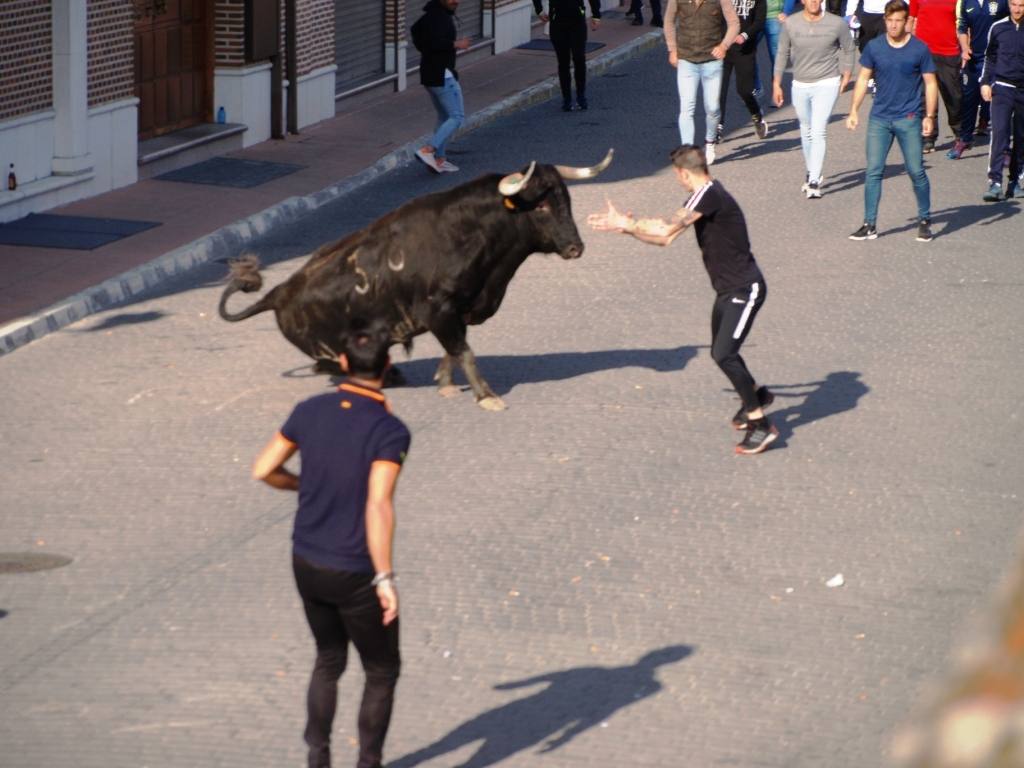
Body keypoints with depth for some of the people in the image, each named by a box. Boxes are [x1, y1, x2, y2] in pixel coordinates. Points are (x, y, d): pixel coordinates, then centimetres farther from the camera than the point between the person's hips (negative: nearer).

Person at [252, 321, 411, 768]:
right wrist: (385, 579, -33)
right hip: (355, 575, -5)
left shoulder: (311, 411, -7)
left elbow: (263, 470, 2)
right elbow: (378, 504, -35)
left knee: (329, 659, 28)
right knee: (382, 671, 17)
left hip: (307, 563, 5)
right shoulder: (391, 432, -24)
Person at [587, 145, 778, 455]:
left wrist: (626, 224, -15)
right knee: (722, 352, 22)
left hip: (745, 289, -10)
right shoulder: (704, 195, 9)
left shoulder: (710, 195, -23)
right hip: (729, 289, 10)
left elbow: (666, 232, -27)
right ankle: (756, 395, 46)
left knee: (724, 354, -16)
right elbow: (667, 231, 12)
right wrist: (627, 225, 4)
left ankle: (761, 425, -10)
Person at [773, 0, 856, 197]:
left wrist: (846, 77, 5)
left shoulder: (836, 24, -9)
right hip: (800, 85, 3)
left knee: (818, 132, -13)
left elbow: (848, 49, 7)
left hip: (826, 84, -3)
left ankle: (814, 182, -15)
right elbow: (783, 53, 7)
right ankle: (811, 173, 33)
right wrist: (776, 84, 7)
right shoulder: (791, 23, -4)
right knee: (806, 131, 15)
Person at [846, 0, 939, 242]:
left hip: (909, 119, -2)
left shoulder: (919, 49, -4)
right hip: (879, 119, 2)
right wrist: (854, 111, 3)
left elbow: (930, 84, 0)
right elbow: (863, 79, 10)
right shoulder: (874, 47, 2)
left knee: (916, 172, 0)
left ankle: (925, 221, 16)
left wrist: (929, 116, -7)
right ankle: (869, 225, 4)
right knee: (873, 171, -1)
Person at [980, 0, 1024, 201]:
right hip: (1002, 88, -1)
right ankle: (995, 182, -16)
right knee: (999, 133, -12)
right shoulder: (998, 28, 3)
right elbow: (990, 57, 15)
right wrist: (985, 82, 8)